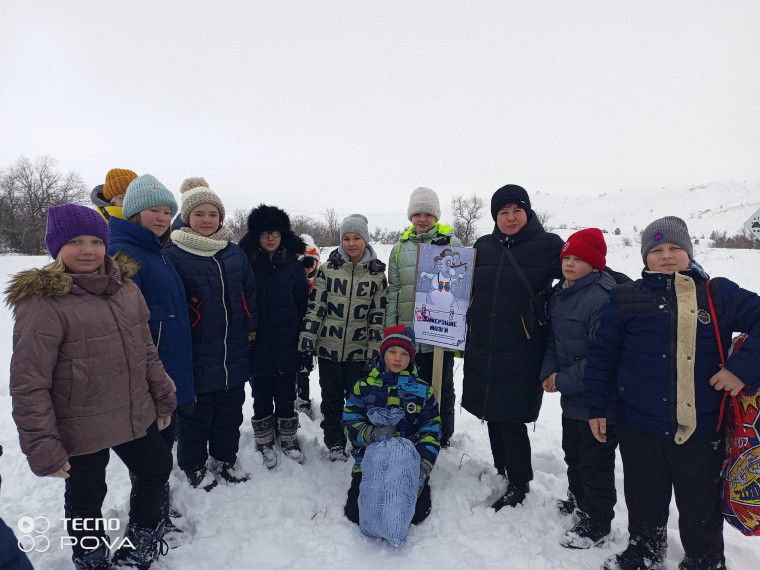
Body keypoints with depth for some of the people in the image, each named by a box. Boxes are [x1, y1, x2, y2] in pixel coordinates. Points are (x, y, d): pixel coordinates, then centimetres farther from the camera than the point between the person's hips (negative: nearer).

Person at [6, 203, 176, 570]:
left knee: (157, 469, 21)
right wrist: (42, 447, -16)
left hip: (136, 416, 6)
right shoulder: (43, 303, -18)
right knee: (86, 498, 15)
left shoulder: (125, 287, 1)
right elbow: (28, 386, -17)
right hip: (81, 431, -6)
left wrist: (162, 398, 12)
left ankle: (141, 538, 49)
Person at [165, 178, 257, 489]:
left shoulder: (235, 252, 6)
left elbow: (249, 292, 12)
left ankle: (225, 458, 37)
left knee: (230, 409, 17)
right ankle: (193, 465, 31)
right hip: (196, 355, -5)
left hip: (234, 352, 5)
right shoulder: (174, 256, -10)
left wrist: (251, 327, 10)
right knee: (195, 412, 10)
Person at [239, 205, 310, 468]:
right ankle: (265, 442, 31)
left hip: (287, 345, 1)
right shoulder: (247, 263, -4)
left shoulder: (293, 263, 1)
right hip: (258, 345, -1)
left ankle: (288, 439, 31)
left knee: (286, 394, 12)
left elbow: (303, 301, 4)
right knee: (261, 395, 13)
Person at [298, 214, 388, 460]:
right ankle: (334, 443, 30)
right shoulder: (327, 269, -1)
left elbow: (378, 316, 0)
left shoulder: (377, 275, -1)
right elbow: (314, 307, -2)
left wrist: (374, 352, -5)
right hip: (328, 348, 1)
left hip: (359, 351, 0)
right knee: (331, 399, 12)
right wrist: (306, 344, -5)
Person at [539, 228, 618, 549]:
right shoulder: (559, 294, 6)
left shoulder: (604, 298, -22)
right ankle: (578, 498, 48)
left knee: (595, 462, 7)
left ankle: (596, 524, 26)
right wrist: (549, 371, -3)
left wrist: (565, 380, -19)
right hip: (571, 396, 9)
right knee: (572, 452, 25)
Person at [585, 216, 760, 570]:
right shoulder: (626, 298, -1)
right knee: (643, 501, 19)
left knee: (701, 508, 15)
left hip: (701, 428, 0)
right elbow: (601, 352, 2)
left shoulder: (719, 294, 0)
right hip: (638, 427, 1)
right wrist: (596, 406, 2)